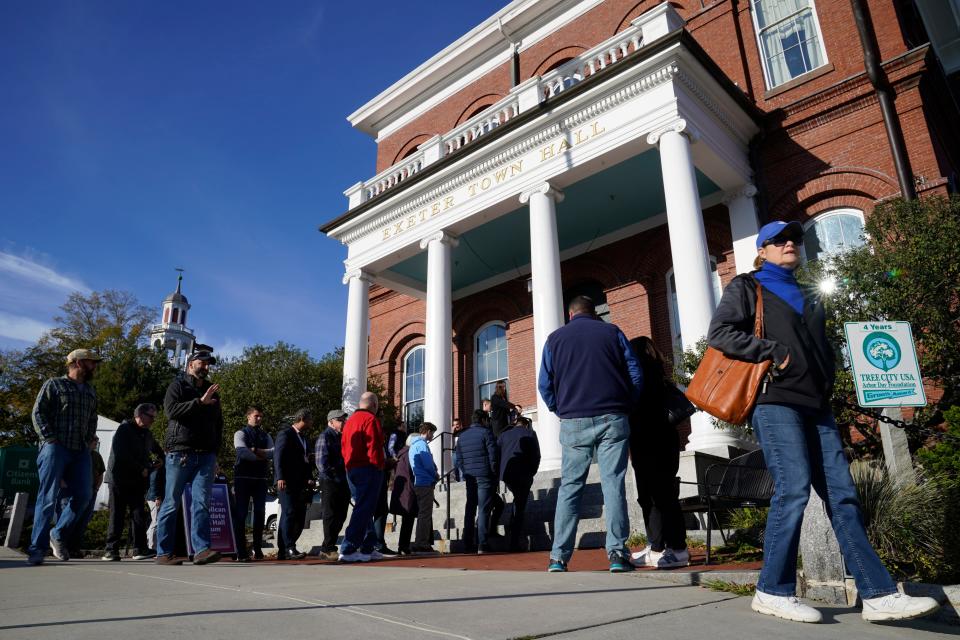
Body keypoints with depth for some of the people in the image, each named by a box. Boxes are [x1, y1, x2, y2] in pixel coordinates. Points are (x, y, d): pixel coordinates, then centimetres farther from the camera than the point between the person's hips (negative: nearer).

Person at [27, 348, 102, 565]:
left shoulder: (91, 391, 21)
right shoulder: (54, 384, 4)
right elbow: (37, 413, -2)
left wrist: (89, 440, 9)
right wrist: (50, 439, -11)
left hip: (81, 451, 6)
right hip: (56, 448, -5)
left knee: (83, 496, -2)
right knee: (48, 498, -6)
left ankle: (58, 535, 18)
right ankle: (37, 548, 0)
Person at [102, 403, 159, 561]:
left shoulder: (147, 435, 16)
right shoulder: (124, 429, -5)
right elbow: (122, 455, -14)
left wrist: (146, 468, 1)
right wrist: (141, 469, -13)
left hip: (138, 481, 5)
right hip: (119, 479, -5)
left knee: (139, 514, -2)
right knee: (117, 515, -2)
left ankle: (141, 549, -5)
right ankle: (111, 549, 5)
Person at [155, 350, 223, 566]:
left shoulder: (212, 390, 22)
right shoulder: (178, 385, 6)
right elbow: (171, 410, -13)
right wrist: (200, 402, -19)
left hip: (206, 455, 4)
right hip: (180, 453, -4)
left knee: (202, 502, -6)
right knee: (171, 503, 0)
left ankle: (201, 550, -10)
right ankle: (163, 553, 7)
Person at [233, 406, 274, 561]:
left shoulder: (266, 436, 15)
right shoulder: (240, 434, 2)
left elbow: (274, 452, 0)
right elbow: (243, 452, -15)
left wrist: (256, 451, -11)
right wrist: (263, 457, -8)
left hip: (261, 478, 4)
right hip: (243, 477, -4)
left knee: (260, 513, 3)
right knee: (241, 514, -3)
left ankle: (258, 549, 10)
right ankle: (241, 552, 1)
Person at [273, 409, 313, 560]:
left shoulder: (303, 437, 21)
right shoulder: (285, 434, -5)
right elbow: (278, 456, -14)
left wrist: (308, 478, 10)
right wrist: (280, 478, -23)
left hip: (300, 484, 9)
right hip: (287, 483, -8)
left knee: (299, 517, 6)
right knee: (289, 514, -11)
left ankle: (283, 550, 14)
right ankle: (289, 549, -8)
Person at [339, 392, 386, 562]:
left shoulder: (350, 420, 16)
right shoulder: (371, 420, -10)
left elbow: (345, 446, 16)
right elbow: (374, 447, -17)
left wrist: (350, 464, 15)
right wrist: (379, 465, -9)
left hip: (351, 470, 9)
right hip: (368, 470, -9)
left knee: (363, 508, 15)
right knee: (364, 510, -7)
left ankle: (368, 548, 19)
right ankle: (348, 550, -10)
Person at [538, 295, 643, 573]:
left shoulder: (555, 338, 9)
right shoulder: (612, 332, 9)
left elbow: (545, 385, 6)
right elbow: (636, 375, 6)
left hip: (573, 423, 1)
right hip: (613, 420, 0)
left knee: (569, 487, 5)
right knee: (613, 484, 1)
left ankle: (559, 557, 5)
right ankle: (618, 554, -2)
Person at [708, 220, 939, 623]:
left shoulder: (809, 298, 28)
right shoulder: (747, 287, 8)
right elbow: (719, 333, -6)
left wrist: (827, 384, 12)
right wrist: (774, 352, -13)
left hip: (816, 406, 7)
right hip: (775, 401, -7)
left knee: (842, 494, 2)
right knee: (793, 489, -15)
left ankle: (877, 593, 4)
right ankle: (773, 591, -5)